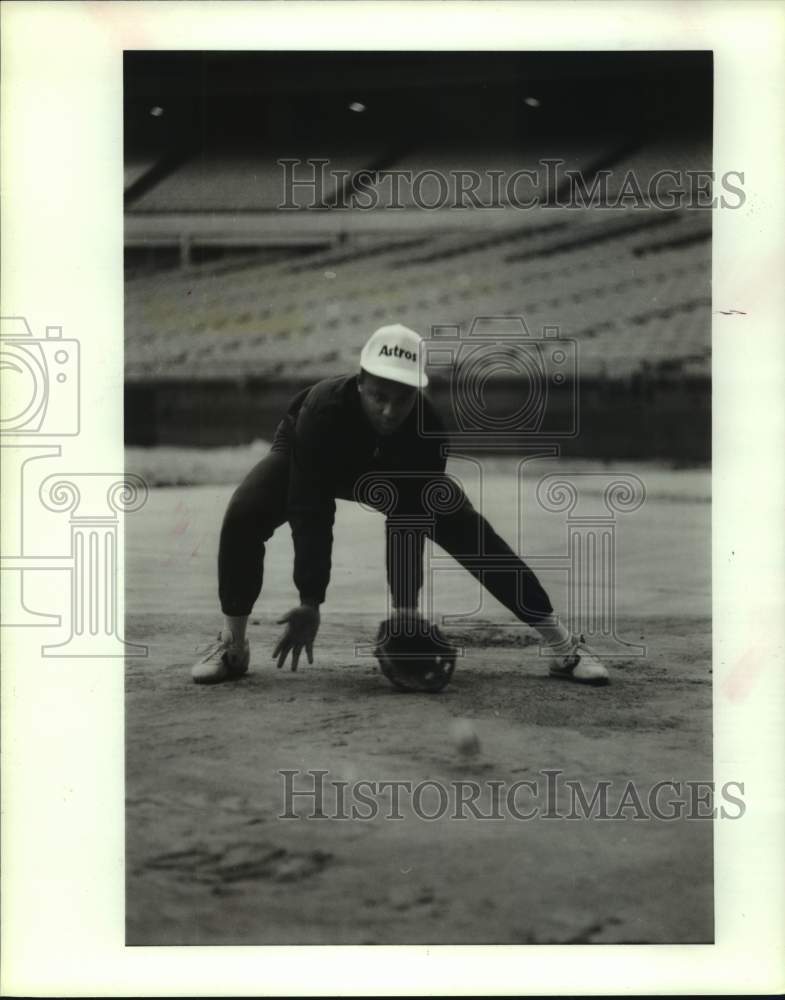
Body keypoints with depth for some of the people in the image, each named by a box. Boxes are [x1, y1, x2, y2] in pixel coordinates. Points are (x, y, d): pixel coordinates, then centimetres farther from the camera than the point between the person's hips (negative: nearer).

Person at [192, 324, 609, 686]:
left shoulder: (428, 430, -34)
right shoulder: (321, 410, -42)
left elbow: (408, 521, -30)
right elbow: (311, 514, -41)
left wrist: (405, 605, -36)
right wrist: (310, 601, -44)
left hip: (394, 474, 1)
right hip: (308, 463, -1)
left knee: (472, 534, -14)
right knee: (243, 516, -29)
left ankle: (563, 645, -7)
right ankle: (231, 646, -10)